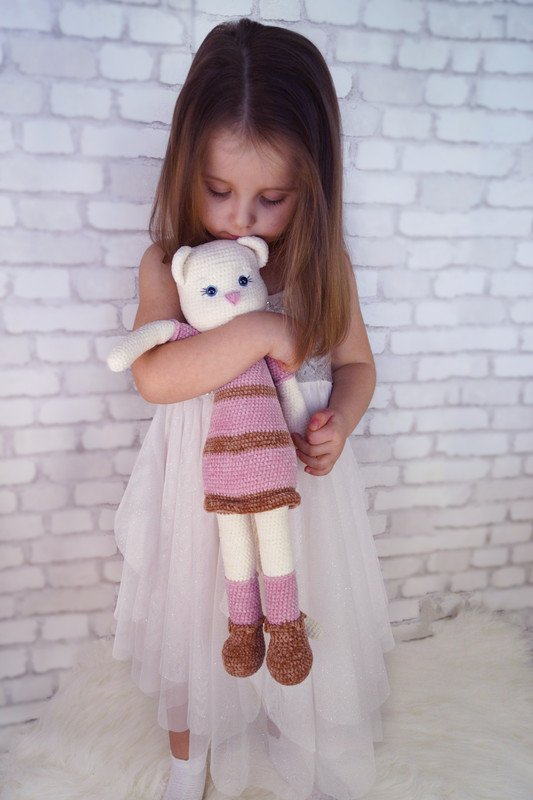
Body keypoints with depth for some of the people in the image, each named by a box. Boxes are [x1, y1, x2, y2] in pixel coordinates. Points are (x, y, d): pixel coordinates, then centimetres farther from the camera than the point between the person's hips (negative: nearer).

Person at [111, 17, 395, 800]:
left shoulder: (324, 264, -8)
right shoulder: (168, 264, -13)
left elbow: (356, 362, 2)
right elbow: (153, 376, -26)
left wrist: (339, 423, -18)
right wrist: (259, 332, -32)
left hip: (298, 474, 1)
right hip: (205, 480, -1)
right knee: (196, 615, 19)